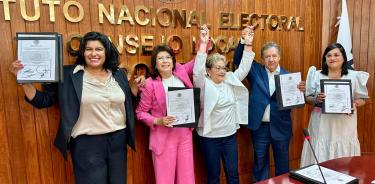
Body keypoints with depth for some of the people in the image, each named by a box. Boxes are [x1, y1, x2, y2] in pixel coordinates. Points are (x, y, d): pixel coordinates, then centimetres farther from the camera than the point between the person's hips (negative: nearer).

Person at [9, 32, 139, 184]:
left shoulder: (118, 74, 4)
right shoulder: (68, 75, -5)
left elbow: (128, 102, 13)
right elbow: (43, 101, -1)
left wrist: (137, 86, -3)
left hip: (118, 139, 4)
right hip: (87, 143, -3)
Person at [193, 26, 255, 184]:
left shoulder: (230, 80, 4)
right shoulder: (203, 84, -11)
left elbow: (243, 68, 1)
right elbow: (198, 71, -27)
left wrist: (248, 45, -8)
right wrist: (203, 44, -34)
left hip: (230, 135, 4)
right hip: (210, 137, -4)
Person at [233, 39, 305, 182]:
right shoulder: (255, 71, 2)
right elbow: (238, 60, -6)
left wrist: (301, 91, -21)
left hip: (281, 127, 1)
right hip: (260, 127, 0)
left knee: (282, 164, 18)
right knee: (260, 164, 16)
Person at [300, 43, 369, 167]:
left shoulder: (353, 76, 3)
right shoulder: (316, 75, 3)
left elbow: (362, 99, 9)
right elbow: (307, 98, 6)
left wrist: (354, 104, -11)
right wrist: (316, 99, -15)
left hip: (344, 125, 0)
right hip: (321, 124, 0)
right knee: (319, 159, 4)